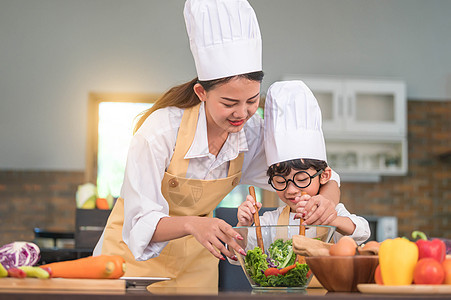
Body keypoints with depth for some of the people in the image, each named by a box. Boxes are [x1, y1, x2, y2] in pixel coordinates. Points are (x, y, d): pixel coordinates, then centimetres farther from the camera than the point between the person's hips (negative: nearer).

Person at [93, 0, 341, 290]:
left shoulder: (253, 134, -17)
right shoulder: (162, 129, -30)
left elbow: (328, 184, -9)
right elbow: (140, 222, -29)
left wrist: (324, 200, -34)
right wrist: (192, 225, -49)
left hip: (196, 262, 4)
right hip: (136, 255, -3)